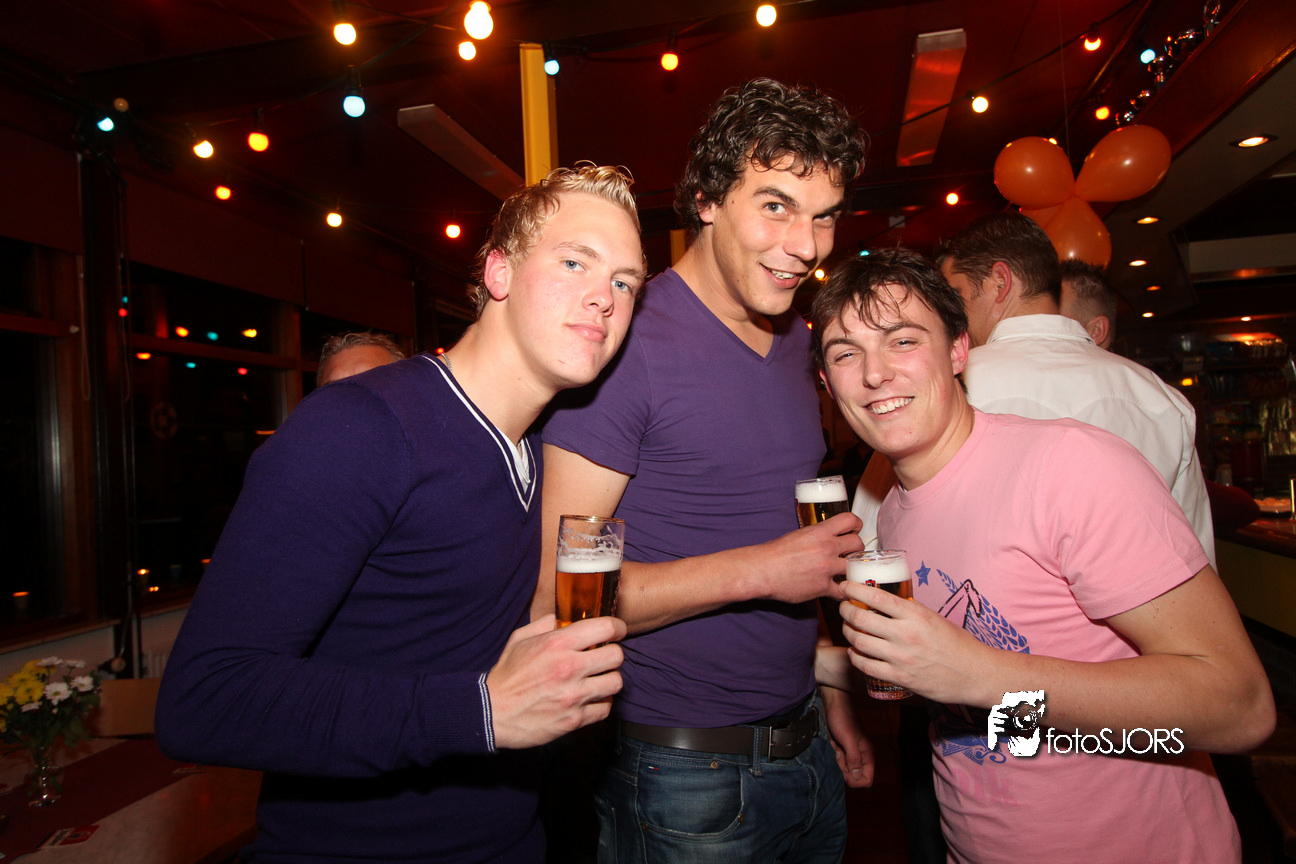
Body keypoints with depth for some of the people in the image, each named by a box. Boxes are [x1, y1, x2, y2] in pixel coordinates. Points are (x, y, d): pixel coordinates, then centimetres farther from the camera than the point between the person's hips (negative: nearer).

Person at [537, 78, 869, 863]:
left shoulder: (801, 346, 6)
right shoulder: (627, 345, -19)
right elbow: (556, 591, -23)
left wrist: (833, 696, 13)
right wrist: (759, 569, -23)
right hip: (685, 770, -7)